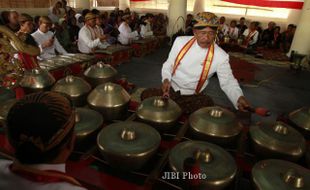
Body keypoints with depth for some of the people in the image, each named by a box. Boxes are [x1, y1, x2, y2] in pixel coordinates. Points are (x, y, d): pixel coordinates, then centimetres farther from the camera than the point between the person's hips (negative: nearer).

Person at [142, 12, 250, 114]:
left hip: (192, 96, 0)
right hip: (171, 89, 1)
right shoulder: (180, 41, -8)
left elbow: (228, 81, -15)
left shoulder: (220, 56, -15)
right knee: (146, 95, -17)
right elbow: (168, 64, 1)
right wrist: (166, 79, -19)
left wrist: (239, 98, -35)